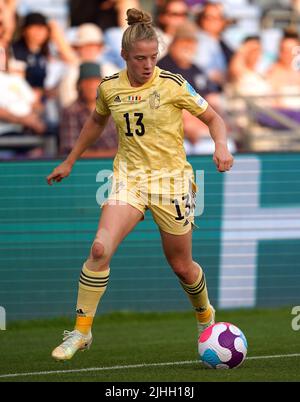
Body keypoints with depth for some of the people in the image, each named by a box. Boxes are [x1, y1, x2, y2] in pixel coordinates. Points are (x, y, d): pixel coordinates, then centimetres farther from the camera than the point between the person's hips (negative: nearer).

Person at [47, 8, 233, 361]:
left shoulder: (172, 85, -10)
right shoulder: (109, 88, -1)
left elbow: (213, 118, -1)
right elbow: (96, 122, 20)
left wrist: (221, 146, -21)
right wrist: (69, 162, 25)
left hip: (170, 179, -2)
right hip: (129, 177, 2)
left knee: (181, 265, 8)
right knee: (100, 248, -22)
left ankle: (205, 316, 41)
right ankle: (81, 331, -14)